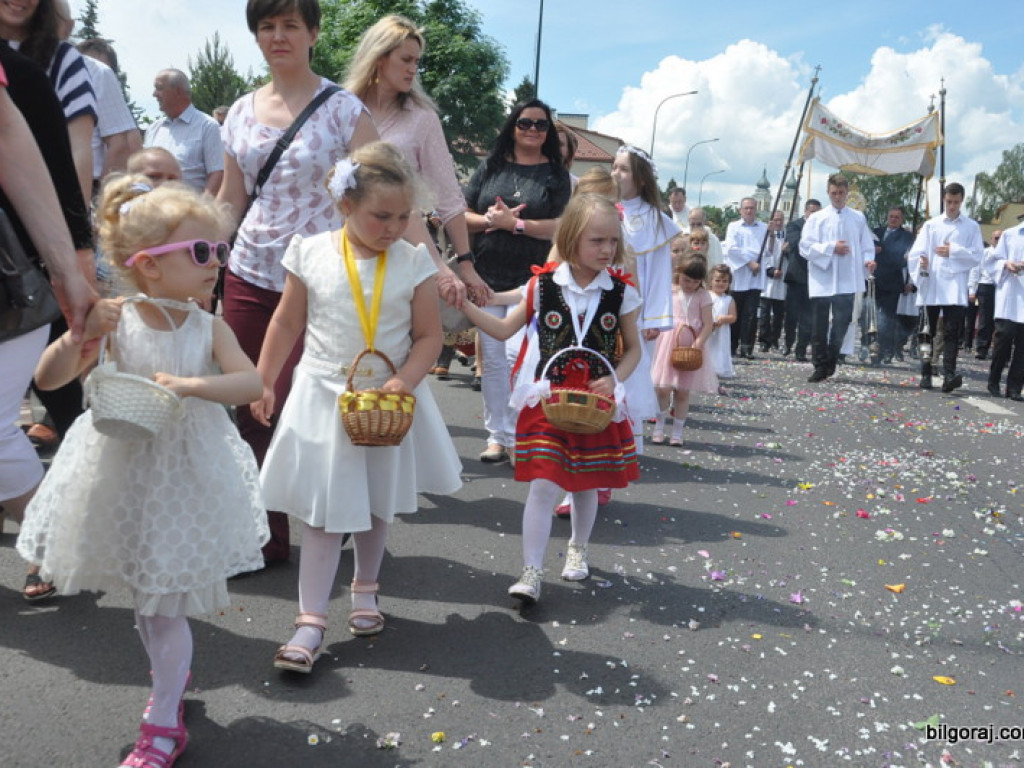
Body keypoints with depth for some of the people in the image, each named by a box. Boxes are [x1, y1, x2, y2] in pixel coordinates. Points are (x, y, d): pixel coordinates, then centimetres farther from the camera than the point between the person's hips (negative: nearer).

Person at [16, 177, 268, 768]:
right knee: (149, 596, 19)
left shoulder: (208, 327, -10)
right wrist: (80, 335, -29)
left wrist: (192, 384, -35)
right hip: (125, 471, 2)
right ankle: (173, 674, 45)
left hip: (187, 475, -2)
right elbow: (48, 379, -13)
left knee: (164, 601, 1)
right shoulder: (115, 322, -11)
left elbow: (252, 382, -22)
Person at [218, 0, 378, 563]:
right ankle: (264, 535, 17)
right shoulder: (242, 112, 12)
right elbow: (229, 200, 17)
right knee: (252, 408, 4)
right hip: (249, 277, 5)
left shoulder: (343, 109, -3)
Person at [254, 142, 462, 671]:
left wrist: (405, 380, -20)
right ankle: (311, 620, 5)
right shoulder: (311, 254, -7)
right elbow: (287, 323, 4)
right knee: (325, 511, -2)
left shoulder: (414, 262, -7)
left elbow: (429, 335, -4)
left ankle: (365, 588, 40)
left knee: (378, 504, 16)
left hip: (388, 401, 2)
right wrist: (263, 383, 4)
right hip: (324, 398, -1)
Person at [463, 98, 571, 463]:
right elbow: (464, 216, 9)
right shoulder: (490, 167, 11)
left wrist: (515, 223, -14)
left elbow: (562, 226, -6)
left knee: (518, 353, -15)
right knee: (492, 357, 5)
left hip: (533, 279, -3)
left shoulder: (556, 173, 4)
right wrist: (489, 220, -11)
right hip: (488, 277, 3)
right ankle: (498, 435, 14)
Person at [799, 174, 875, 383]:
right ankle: (821, 367, 12)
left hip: (846, 281, 1)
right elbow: (805, 247, -3)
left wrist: (868, 259, -11)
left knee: (842, 322, -2)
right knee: (819, 326, 2)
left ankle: (830, 361, 16)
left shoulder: (858, 218, 11)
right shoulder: (816, 219, 6)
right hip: (821, 281, -1)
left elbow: (866, 245, 10)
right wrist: (831, 247, -13)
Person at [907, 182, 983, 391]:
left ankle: (949, 375, -19)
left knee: (952, 332, -11)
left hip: (955, 288, -1)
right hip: (931, 286, 1)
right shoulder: (931, 225, 10)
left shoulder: (971, 227, 9)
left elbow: (978, 256, 4)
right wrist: (921, 262, -21)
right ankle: (926, 375, 15)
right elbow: (915, 252, 1)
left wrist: (954, 251, -8)